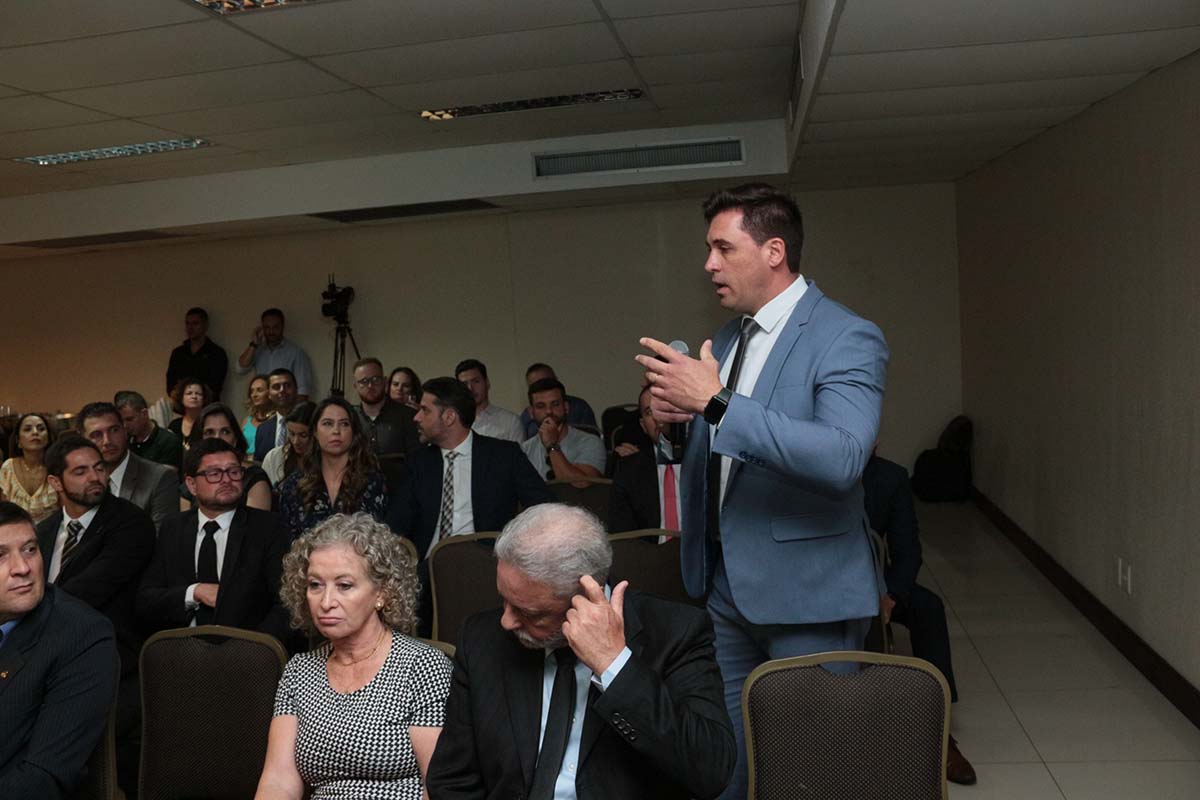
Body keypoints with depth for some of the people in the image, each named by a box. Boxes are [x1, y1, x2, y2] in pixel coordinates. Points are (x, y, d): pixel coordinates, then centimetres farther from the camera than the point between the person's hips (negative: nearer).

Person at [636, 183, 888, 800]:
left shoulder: (847, 340, -15)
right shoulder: (725, 340, 10)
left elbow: (842, 458, -31)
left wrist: (714, 402, -33)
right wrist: (676, 415, -3)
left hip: (806, 592, -7)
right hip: (724, 583, 7)